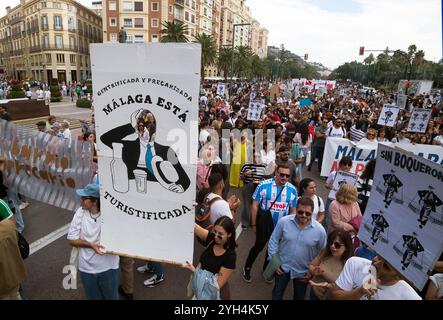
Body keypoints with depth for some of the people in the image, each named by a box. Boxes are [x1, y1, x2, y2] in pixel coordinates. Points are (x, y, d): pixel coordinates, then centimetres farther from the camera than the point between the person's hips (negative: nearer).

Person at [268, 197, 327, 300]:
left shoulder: (320, 230, -19)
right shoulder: (283, 221, -20)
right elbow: (274, 240, -6)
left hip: (303, 272, 1)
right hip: (283, 267, 0)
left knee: (299, 297, 25)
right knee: (277, 295, 19)